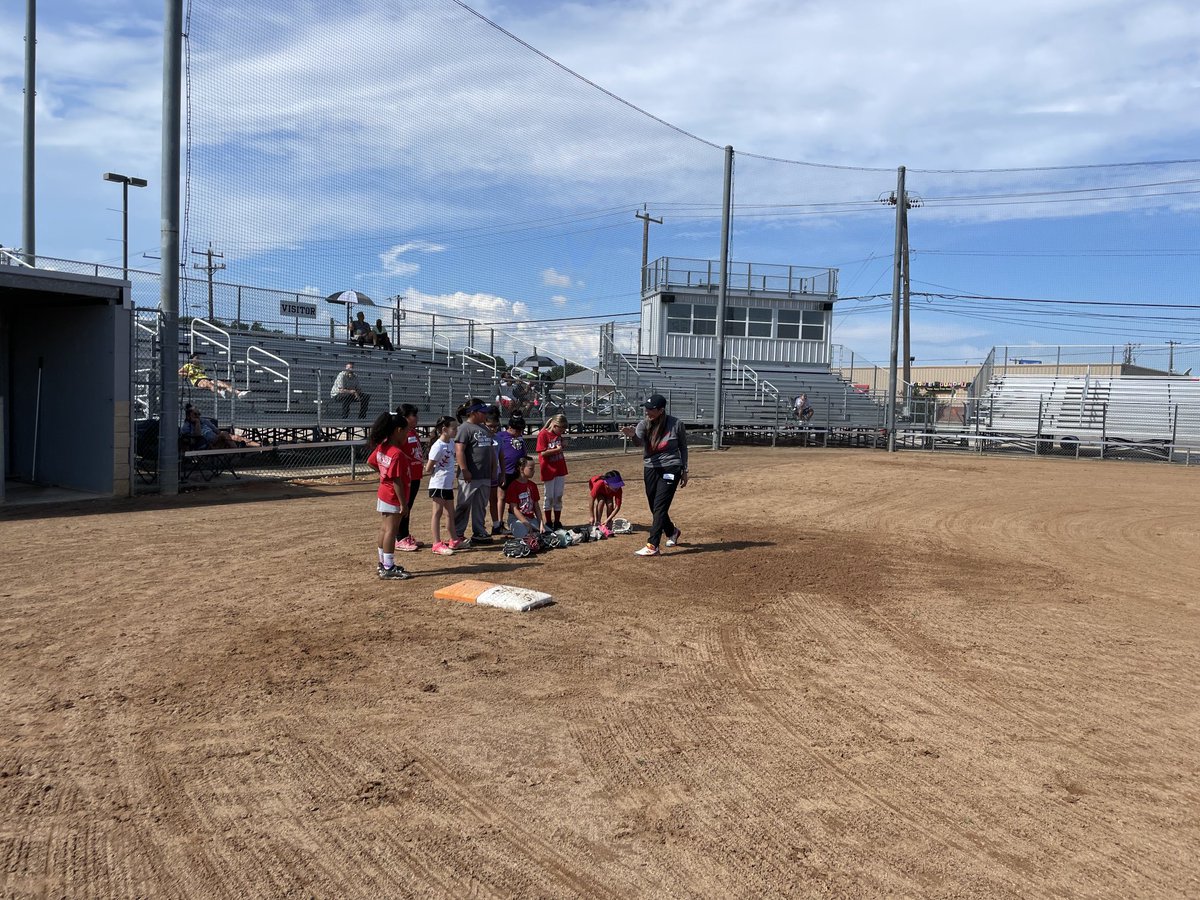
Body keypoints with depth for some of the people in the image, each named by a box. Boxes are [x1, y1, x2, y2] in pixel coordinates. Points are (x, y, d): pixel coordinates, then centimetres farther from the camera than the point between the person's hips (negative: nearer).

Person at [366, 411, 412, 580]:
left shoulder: (382, 447, 1)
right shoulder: (397, 454, -25)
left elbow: (370, 462, 16)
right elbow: (397, 481, -25)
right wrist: (403, 503, -20)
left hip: (383, 494, 9)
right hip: (394, 497, -9)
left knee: (384, 528, 17)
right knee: (391, 530, -4)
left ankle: (384, 563, 28)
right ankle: (388, 569, 1)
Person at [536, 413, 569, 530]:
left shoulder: (558, 435, 9)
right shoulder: (543, 434, -12)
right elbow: (542, 453, -17)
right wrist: (556, 450, -17)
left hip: (560, 470, 6)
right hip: (548, 471, -6)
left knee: (558, 497, 8)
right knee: (549, 497, 3)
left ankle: (557, 522, 14)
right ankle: (549, 523, 12)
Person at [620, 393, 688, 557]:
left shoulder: (676, 425, -9)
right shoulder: (644, 424, -3)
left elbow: (683, 448, 3)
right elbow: (639, 442, -23)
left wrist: (684, 471, 4)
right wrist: (633, 435, -46)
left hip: (670, 469, -5)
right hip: (650, 469, 5)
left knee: (660, 506, -12)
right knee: (655, 508, 15)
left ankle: (652, 546, -13)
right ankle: (672, 532, 42)